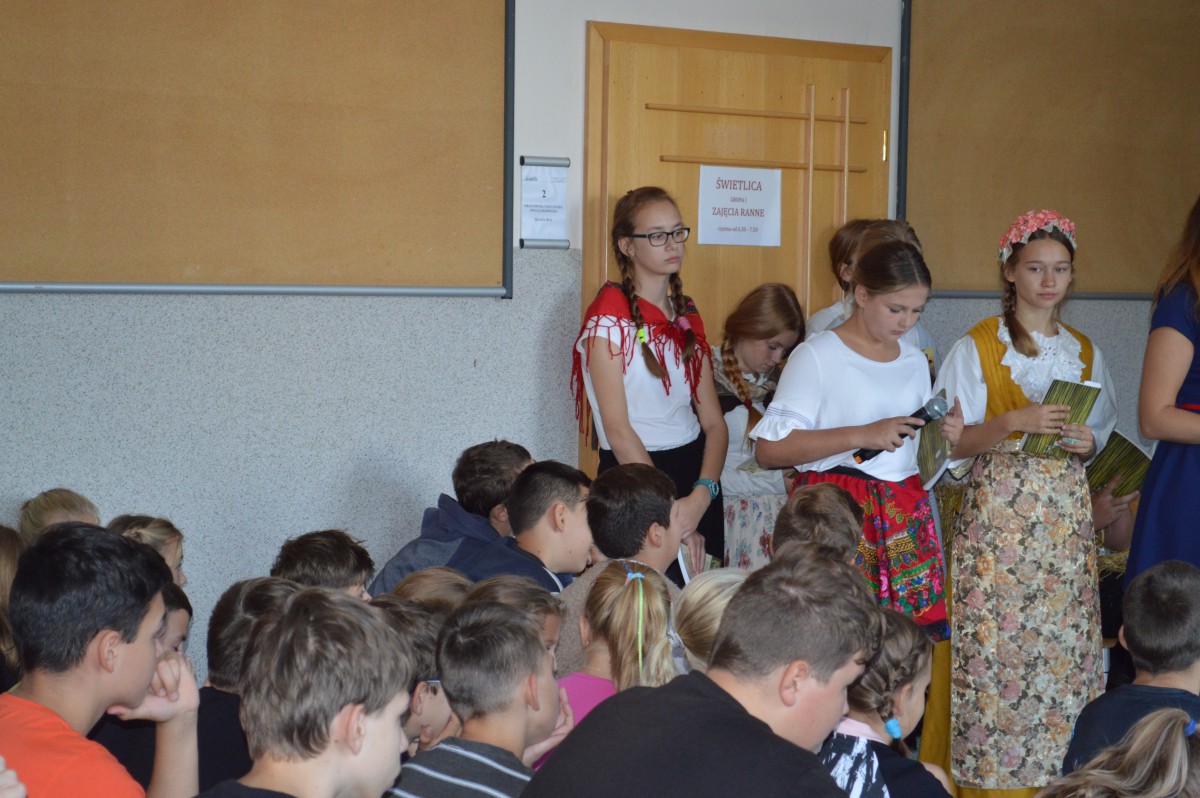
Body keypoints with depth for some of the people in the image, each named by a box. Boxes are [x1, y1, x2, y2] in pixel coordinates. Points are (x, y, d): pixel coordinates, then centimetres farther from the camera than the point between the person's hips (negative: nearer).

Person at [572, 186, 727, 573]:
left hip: (696, 474, 6)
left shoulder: (685, 316, 10)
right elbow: (617, 429, -15)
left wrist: (701, 496, -15)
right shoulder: (609, 317, -9)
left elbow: (714, 422, 3)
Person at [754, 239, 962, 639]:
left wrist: (945, 433, 4)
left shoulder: (915, 361, 17)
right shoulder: (817, 356, -4)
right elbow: (770, 449, -13)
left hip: (906, 516, 6)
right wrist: (861, 435, -16)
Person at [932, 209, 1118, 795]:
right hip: (999, 510, -4)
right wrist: (1014, 422, -18)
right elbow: (953, 442, -4)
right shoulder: (978, 347, -1)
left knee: (1064, 642, 0)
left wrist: (1087, 443, -2)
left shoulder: (1083, 352, 12)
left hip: (1066, 515, 4)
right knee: (996, 642, -8)